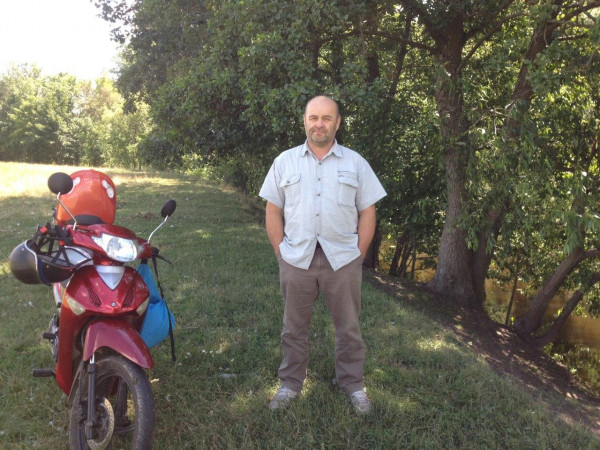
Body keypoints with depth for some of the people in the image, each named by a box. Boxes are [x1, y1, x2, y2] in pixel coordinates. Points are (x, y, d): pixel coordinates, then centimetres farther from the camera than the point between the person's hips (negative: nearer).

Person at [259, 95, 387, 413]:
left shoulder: (355, 163, 4)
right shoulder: (285, 161, 5)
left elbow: (367, 212, 3)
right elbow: (273, 211, 5)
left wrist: (359, 255, -3)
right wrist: (281, 252, -1)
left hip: (343, 259, 0)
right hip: (296, 259, 1)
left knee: (348, 327, 11)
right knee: (294, 327, 13)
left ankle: (353, 383, 29)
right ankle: (290, 383, 30)